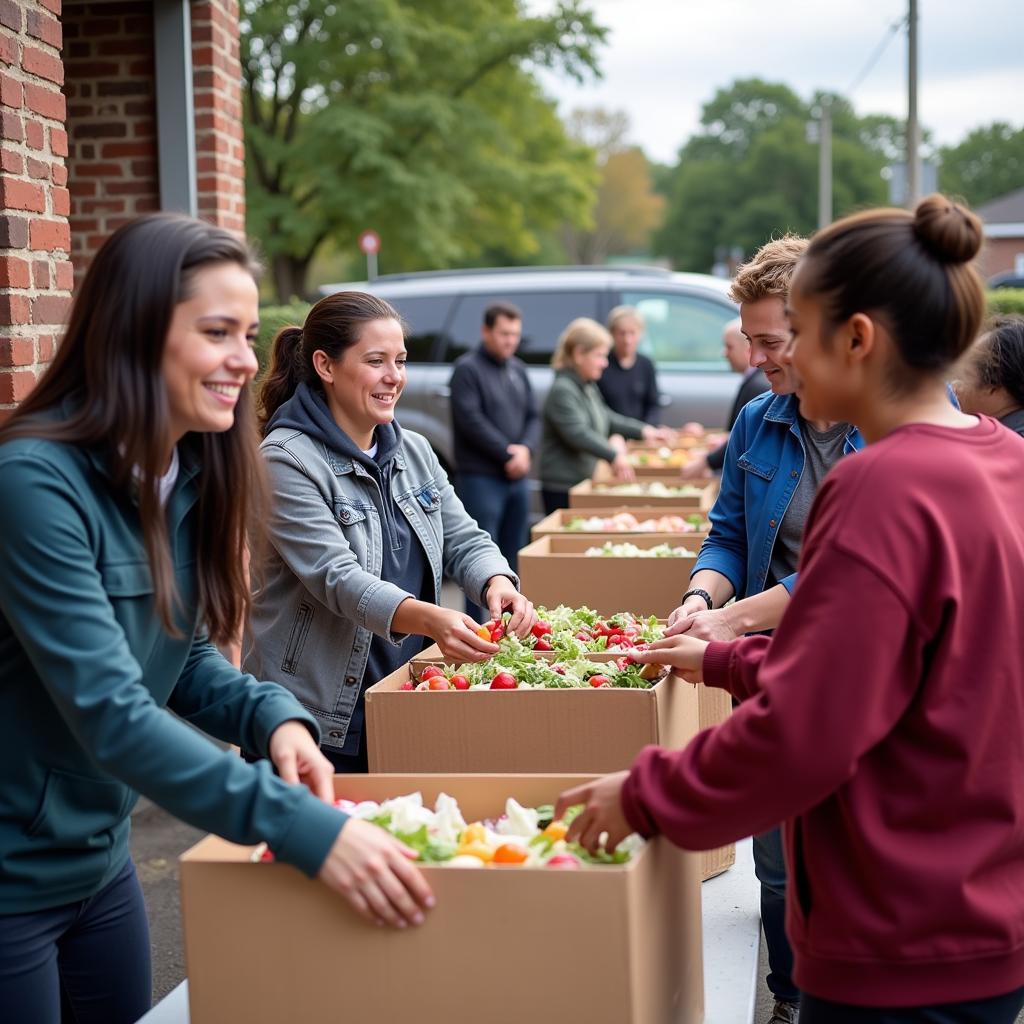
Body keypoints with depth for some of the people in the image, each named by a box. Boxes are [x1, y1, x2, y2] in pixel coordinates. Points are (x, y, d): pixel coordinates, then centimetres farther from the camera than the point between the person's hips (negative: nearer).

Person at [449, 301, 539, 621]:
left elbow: (533, 416, 13)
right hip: (481, 478, -7)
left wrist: (526, 449, -7)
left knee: (513, 556, 10)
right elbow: (471, 419, -15)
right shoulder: (468, 368, -6)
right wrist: (506, 453, -14)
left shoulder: (517, 369, 16)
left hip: (517, 477, 7)